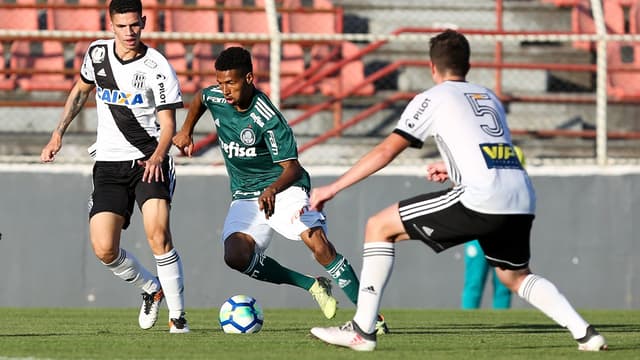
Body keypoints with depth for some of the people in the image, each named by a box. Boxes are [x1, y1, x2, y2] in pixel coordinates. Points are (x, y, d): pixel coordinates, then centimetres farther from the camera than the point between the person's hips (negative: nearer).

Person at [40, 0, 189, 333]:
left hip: (148, 161, -4)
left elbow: (168, 124, -10)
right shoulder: (97, 53, 3)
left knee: (157, 234, -25)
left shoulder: (157, 68, -10)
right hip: (109, 164, 4)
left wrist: (157, 156, -29)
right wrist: (57, 135, 18)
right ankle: (151, 289, 21)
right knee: (104, 249, -8)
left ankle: (177, 315, -13)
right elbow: (81, 90, 22)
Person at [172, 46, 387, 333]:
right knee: (236, 256, -21)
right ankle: (311, 285, -5)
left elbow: (292, 168, -23)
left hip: (283, 189, -6)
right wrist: (186, 131, 15)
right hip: (245, 197, 6)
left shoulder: (268, 119, -23)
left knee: (318, 243, -28)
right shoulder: (216, 98, -4)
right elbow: (199, 99, 23)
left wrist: (272, 190, -41)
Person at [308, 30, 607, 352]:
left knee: (379, 227, 5)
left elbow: (386, 150, 6)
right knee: (515, 276, 31)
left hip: (480, 199, -6)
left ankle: (362, 330, 0)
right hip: (522, 201, 6)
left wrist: (333, 188, 11)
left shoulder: (432, 99, 11)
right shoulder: (490, 98, 28)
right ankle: (584, 332, 12)